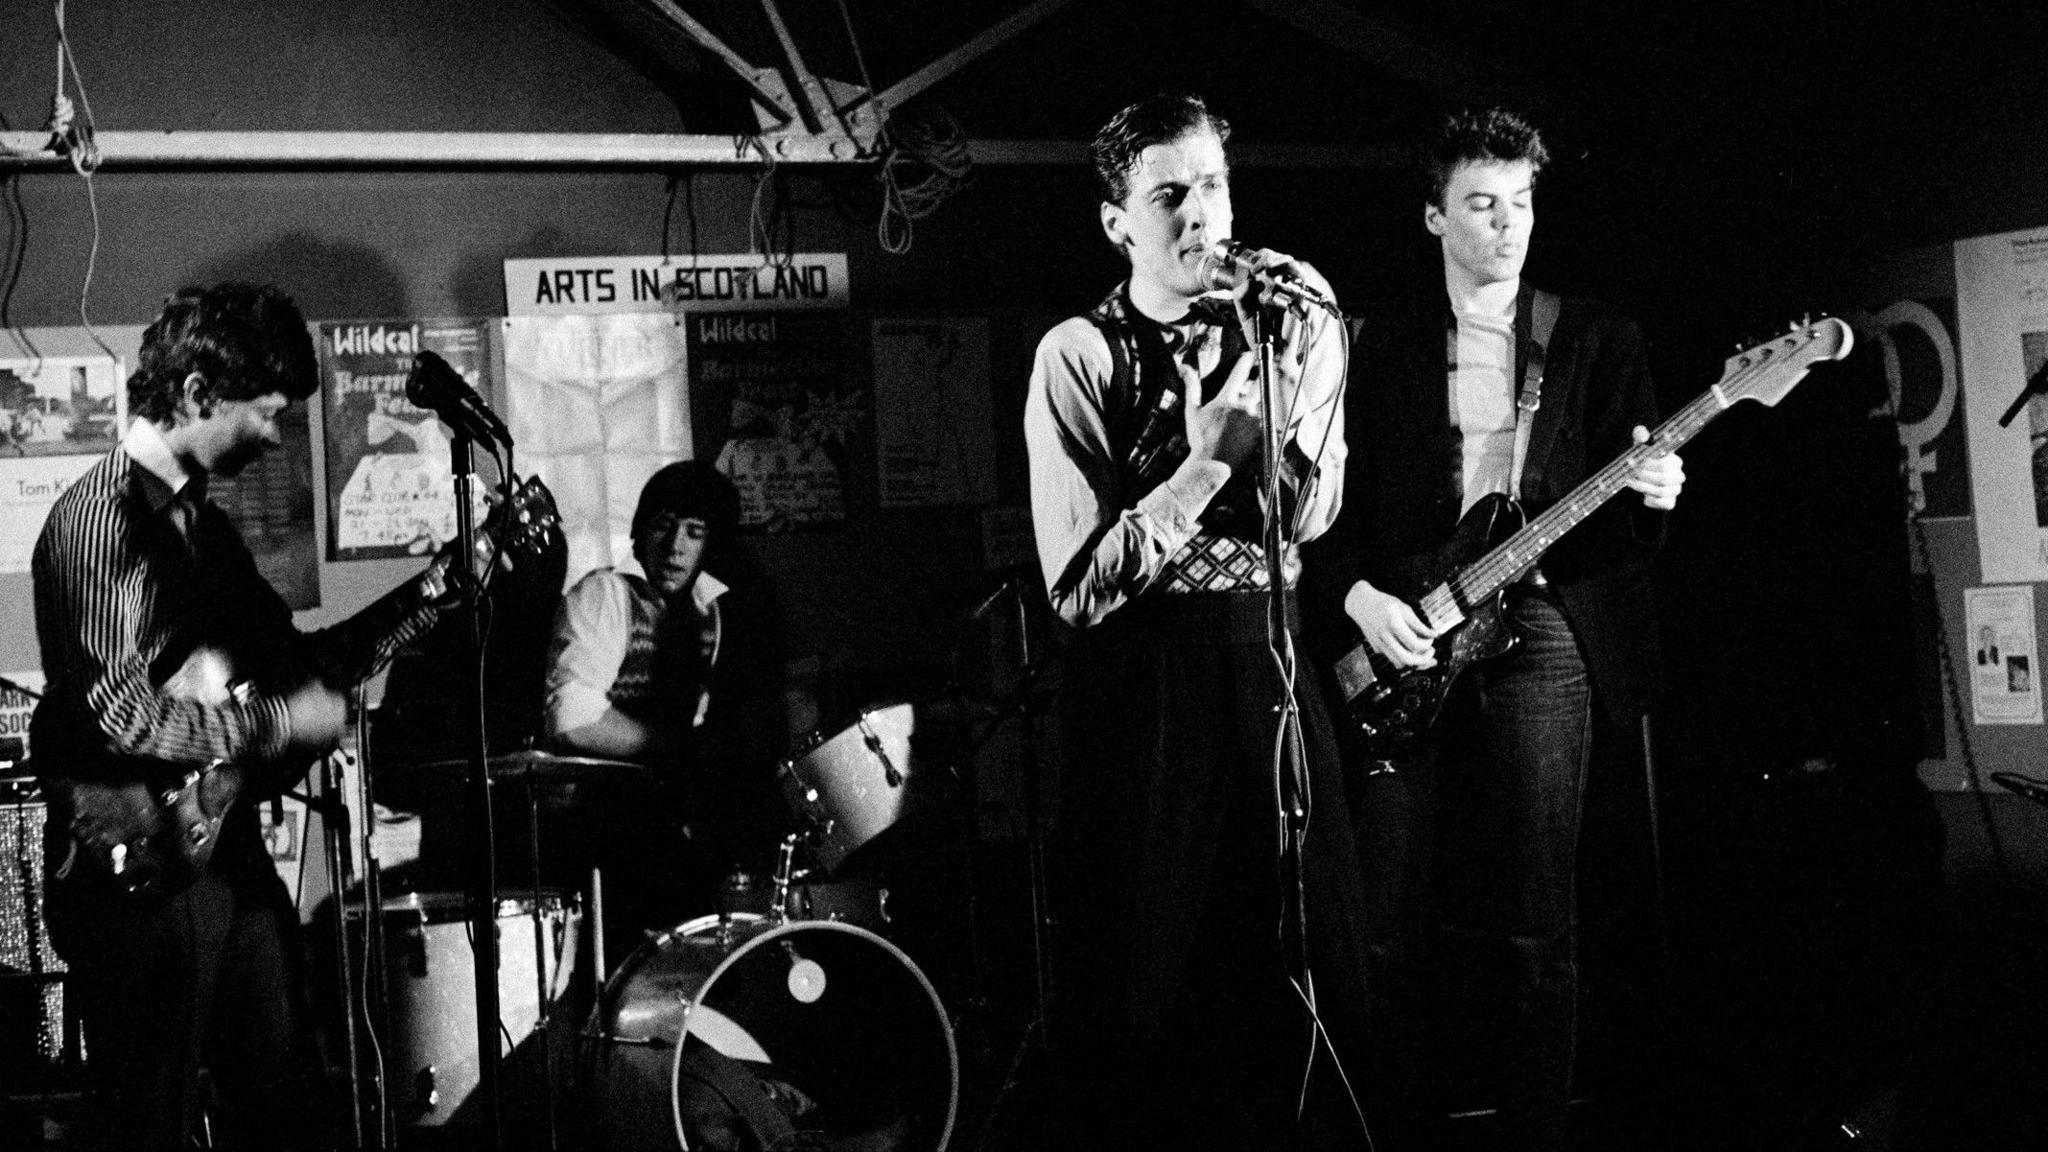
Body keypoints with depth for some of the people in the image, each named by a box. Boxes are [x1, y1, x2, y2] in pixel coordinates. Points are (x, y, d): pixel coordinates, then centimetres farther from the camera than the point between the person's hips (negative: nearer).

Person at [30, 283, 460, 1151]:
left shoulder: (201, 519, 14)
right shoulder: (100, 517, -16)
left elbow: (291, 658, 19)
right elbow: (120, 714, -25)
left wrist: (421, 597, 8)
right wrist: (282, 722, -16)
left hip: (225, 845, 9)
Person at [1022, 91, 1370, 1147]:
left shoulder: (1276, 325, 5)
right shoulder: (1079, 355, -7)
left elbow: (1306, 519, -6)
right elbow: (1078, 586, -14)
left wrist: (1302, 363, -16)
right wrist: (1208, 461, -21)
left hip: (1270, 667, 4)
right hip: (1142, 683, -3)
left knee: (1300, 969, 8)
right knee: (1147, 991, 1)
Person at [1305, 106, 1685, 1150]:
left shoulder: (1598, 338, 10)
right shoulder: (1383, 342, 10)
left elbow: (1628, 525, 9)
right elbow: (1334, 496, 8)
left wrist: (1652, 496, -12)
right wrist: (1359, 596, -8)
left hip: (1542, 632, 0)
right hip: (1402, 638, 0)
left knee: (1531, 927, -1)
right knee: (1392, 924, 0)